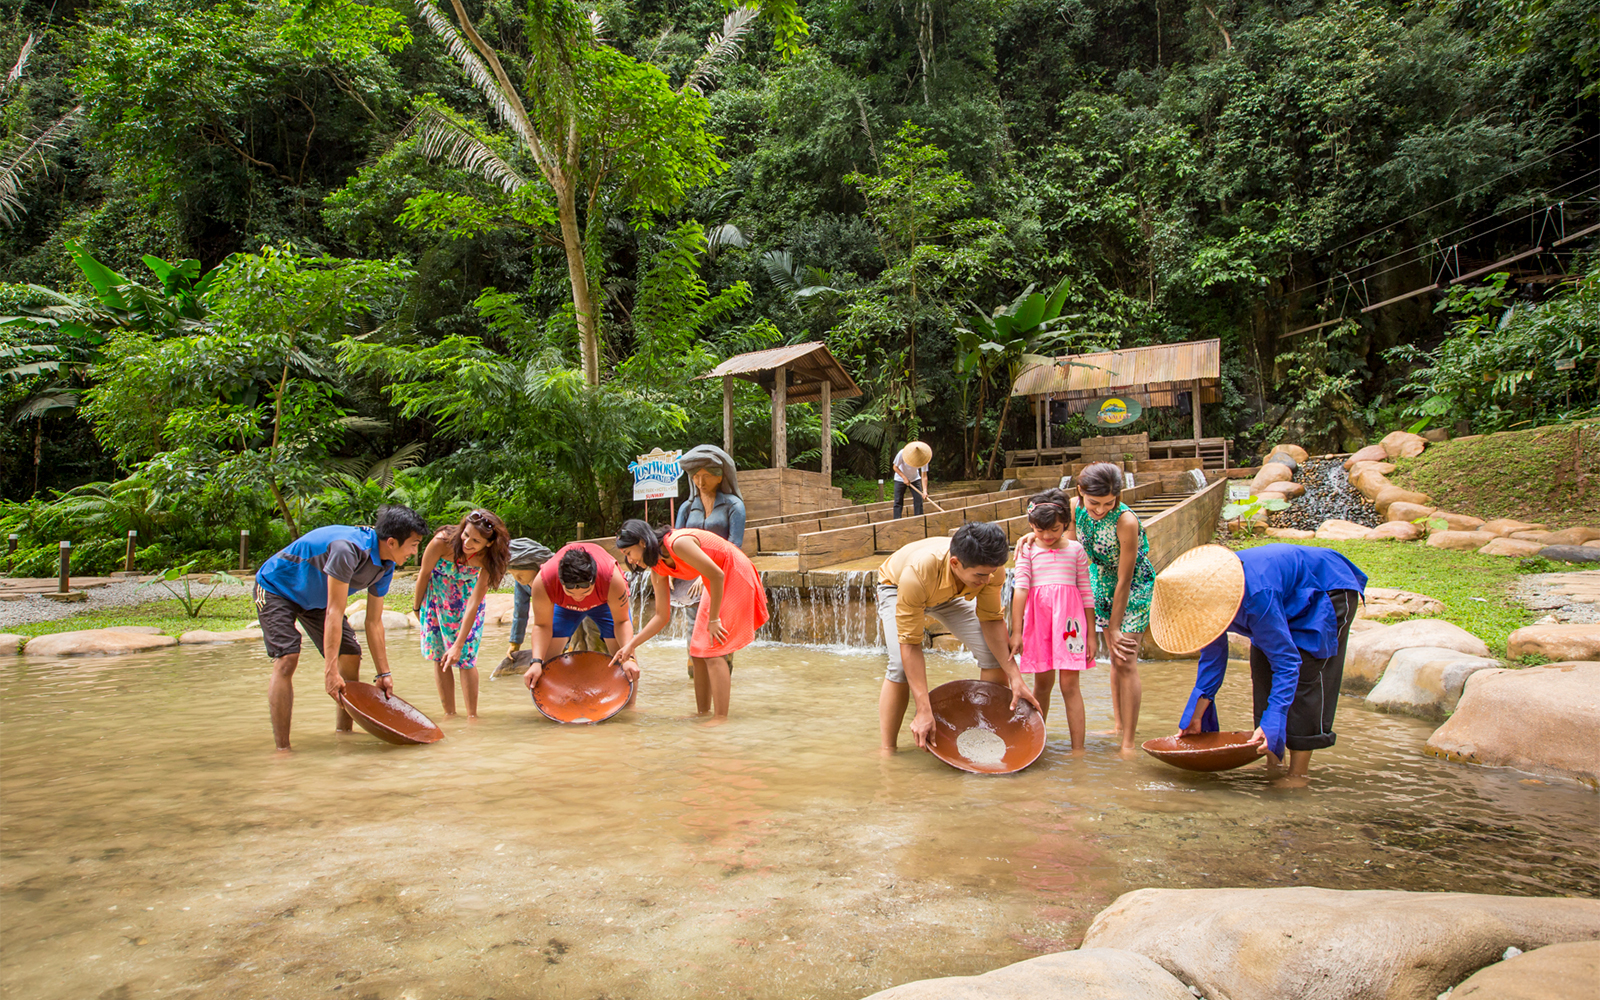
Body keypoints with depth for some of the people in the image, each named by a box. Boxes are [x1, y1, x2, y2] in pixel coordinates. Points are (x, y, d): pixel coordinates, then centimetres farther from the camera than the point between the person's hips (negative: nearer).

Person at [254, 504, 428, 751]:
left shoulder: (385, 566, -12)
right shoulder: (348, 549, -38)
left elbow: (374, 622, -5)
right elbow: (334, 612, -38)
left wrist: (384, 673, -5)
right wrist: (330, 670, -38)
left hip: (314, 598, 8)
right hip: (275, 588, -8)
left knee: (351, 655, -2)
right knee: (287, 659, -23)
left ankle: (343, 735, 9)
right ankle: (282, 748, -19)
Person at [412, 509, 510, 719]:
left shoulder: (488, 559, -31)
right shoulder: (442, 542, -34)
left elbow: (474, 603, -28)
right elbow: (424, 574, -14)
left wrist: (458, 645, -29)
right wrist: (416, 607, 0)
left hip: (466, 594, -1)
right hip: (436, 592, 1)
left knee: (465, 657, -6)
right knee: (439, 656, 1)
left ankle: (472, 716, 2)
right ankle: (449, 715, 10)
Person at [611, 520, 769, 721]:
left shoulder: (678, 543, -27)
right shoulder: (658, 570, 0)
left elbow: (717, 575, -24)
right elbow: (662, 616, 6)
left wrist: (714, 619, -18)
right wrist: (631, 645, 1)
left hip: (736, 576, -9)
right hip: (717, 584, 9)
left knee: (712, 651, -13)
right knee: (698, 651, 9)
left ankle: (721, 719, -11)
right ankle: (701, 712, 20)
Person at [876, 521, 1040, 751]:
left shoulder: (991, 567, -34)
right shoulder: (917, 572, -47)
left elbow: (992, 619, -18)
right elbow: (910, 644, -42)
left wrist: (1015, 679, -23)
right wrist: (924, 711, -44)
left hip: (949, 594, 4)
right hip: (896, 588, -4)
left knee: (995, 653, -9)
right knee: (901, 664, -27)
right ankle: (887, 751, -14)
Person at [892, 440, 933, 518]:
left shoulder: (923, 458, -26)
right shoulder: (902, 453, -30)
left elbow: (924, 476, -24)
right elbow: (895, 467, -15)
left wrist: (924, 491, -35)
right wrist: (904, 478, -26)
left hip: (915, 479, 2)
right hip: (900, 479, -2)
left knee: (919, 500, -6)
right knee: (898, 501, -5)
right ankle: (896, 521, -1)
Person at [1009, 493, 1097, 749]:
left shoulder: (1075, 549, 8)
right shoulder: (1028, 550, 6)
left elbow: (1086, 593, 10)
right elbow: (1020, 588, -2)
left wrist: (1091, 635, 7)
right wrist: (1016, 631, -10)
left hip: (1069, 615, 0)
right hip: (1037, 617, 1)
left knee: (1069, 684, -3)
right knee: (1042, 682, 8)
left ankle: (1078, 749, 1)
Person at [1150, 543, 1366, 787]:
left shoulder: (1258, 597, -42)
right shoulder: (1207, 594, -17)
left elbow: (1287, 663, -39)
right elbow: (1212, 657, -7)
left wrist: (1270, 723, -44)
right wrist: (1195, 716, -9)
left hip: (1330, 590, -8)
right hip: (1292, 598, 8)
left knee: (1305, 675, -17)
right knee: (1262, 667, -1)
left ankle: (1299, 772, -13)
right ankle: (1274, 763, 5)